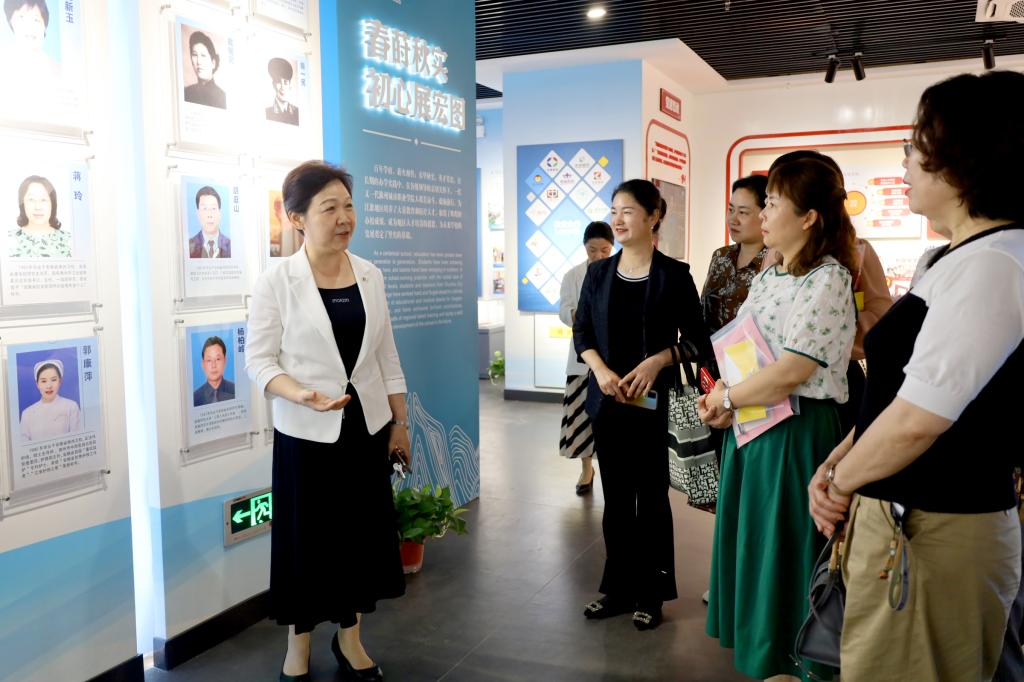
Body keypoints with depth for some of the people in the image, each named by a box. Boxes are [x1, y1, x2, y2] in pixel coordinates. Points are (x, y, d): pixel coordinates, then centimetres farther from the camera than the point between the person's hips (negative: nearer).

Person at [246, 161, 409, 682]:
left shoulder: (370, 275, 3)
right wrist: (300, 394, -28)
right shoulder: (276, 282, -10)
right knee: (307, 538, 8)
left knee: (364, 531, 11)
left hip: (367, 427, 4)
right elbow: (260, 360, -9)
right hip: (305, 434, -4)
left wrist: (400, 422, 8)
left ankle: (349, 638, 32)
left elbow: (386, 355, 8)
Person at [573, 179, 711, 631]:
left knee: (650, 496, 5)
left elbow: (696, 341, -2)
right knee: (615, 496, 12)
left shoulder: (674, 275, -4)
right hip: (607, 400, 4)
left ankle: (650, 594, 18)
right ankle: (617, 588, 25)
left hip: (653, 402, -3)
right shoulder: (598, 273, 7)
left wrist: (657, 360, -19)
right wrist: (600, 370, -11)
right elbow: (582, 331, 7)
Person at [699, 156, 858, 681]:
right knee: (749, 545, 16)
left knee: (782, 555, 3)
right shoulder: (768, 276, 11)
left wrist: (727, 399, -10)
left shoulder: (827, 280, -15)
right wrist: (721, 397, -3)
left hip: (796, 434, -8)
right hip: (749, 428, 8)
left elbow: (789, 373, -22)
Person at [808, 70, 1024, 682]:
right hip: (902, 518, 9)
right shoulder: (960, 259, 13)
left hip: (932, 534, -9)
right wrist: (836, 465, 4)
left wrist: (842, 481, -8)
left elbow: (917, 419, -25)